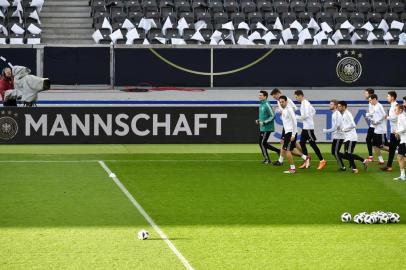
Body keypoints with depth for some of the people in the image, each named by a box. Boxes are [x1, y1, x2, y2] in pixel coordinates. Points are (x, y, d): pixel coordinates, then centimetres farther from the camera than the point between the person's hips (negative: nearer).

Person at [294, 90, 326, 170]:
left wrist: (296, 117, -11)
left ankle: (322, 161, -4)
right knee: (302, 143, 9)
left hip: (308, 127, -10)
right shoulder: (304, 103, 14)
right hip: (305, 127, 10)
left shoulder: (305, 103, -15)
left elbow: (305, 115, -22)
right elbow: (313, 111, 26)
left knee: (312, 144, -7)